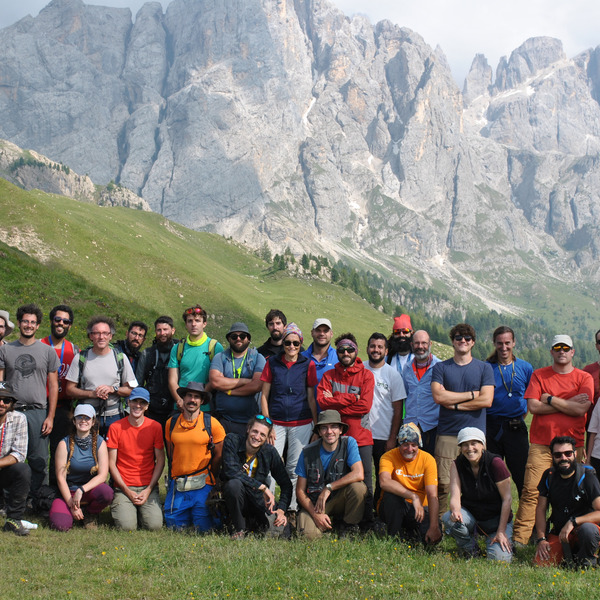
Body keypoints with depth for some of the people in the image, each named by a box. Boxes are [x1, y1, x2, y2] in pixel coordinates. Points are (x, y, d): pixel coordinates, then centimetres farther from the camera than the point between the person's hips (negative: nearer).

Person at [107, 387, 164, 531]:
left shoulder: (155, 426, 4)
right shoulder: (116, 427, 0)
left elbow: (160, 460, 5)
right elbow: (111, 463, 0)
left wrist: (149, 489, -6)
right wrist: (127, 491, -9)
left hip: (148, 487, 1)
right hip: (123, 487, -1)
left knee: (155, 525, -20)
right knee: (127, 526, -22)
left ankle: (142, 510, 13)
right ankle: (119, 508, 11)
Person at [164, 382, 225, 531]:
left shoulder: (212, 424, -4)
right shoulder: (171, 423, 6)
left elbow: (218, 455, 2)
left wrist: (208, 479, 0)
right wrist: (175, 477, 10)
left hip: (203, 484, -3)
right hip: (177, 483, 3)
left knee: (203, 527, -7)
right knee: (173, 523, 2)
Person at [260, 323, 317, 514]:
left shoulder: (308, 365, 4)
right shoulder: (272, 362, 4)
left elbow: (311, 398, 8)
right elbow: (264, 395, 5)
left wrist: (316, 426, 4)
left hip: (301, 423, 0)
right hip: (276, 423, 0)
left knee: (294, 469, 2)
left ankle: (292, 510, 11)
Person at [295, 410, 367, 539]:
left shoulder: (349, 443, -10)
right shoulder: (308, 452, -9)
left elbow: (359, 474, -24)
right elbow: (300, 491, -4)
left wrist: (328, 488, -24)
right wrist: (315, 514, -19)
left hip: (340, 499, 1)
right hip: (313, 503, 0)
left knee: (358, 486, -31)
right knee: (309, 534, -29)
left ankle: (349, 527, -6)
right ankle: (328, 523, 7)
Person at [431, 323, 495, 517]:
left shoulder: (484, 368, 10)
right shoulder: (441, 367, 10)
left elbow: (486, 400, -3)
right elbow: (438, 396, -6)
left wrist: (455, 405, -5)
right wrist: (471, 395, -3)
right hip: (447, 434, 0)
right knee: (442, 484, -5)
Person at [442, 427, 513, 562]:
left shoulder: (495, 463, -17)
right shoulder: (457, 465, -7)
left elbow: (507, 499, -14)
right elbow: (455, 496, -15)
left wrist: (501, 532, -17)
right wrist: (456, 511, -40)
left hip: (496, 519, -2)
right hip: (470, 514, 3)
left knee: (500, 558, -25)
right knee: (449, 519, -30)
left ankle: (506, 543, 14)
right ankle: (471, 552, -1)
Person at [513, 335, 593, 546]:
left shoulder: (584, 378, 7)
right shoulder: (539, 375, 9)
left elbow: (581, 409, -8)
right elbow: (532, 406, -5)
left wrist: (551, 400, -6)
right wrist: (568, 404, -5)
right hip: (541, 443, -1)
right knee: (531, 491, -9)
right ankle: (519, 539, -9)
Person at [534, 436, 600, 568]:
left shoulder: (587, 477, -12)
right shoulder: (549, 476, 2)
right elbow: (540, 509, 7)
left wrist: (573, 522, -28)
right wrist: (541, 539, -4)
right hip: (558, 533, 4)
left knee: (587, 529, -38)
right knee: (540, 563, -18)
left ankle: (586, 561, -6)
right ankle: (568, 556, 15)